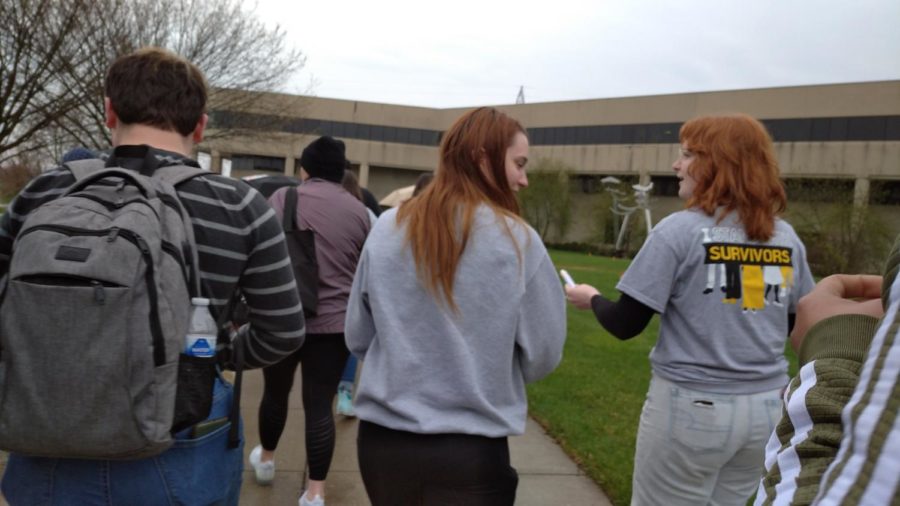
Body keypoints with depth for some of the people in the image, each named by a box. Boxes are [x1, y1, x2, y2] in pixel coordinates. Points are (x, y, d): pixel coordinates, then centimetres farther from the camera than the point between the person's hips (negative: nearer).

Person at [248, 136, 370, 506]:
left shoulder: (283, 197, -2)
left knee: (275, 392, 19)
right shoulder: (359, 211, 5)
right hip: (335, 322, 1)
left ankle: (266, 459, 42)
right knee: (320, 405, 5)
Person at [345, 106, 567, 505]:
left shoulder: (386, 230, -5)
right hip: (471, 453, -3)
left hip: (382, 440, 4)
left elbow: (357, 338, 3)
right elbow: (543, 354, -5)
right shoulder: (518, 241, -13)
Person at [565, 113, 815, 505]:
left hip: (691, 407, -5)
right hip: (766, 408, 6)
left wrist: (592, 299, 6)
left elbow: (625, 325, -13)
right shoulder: (787, 238, 2)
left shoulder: (679, 230, -14)